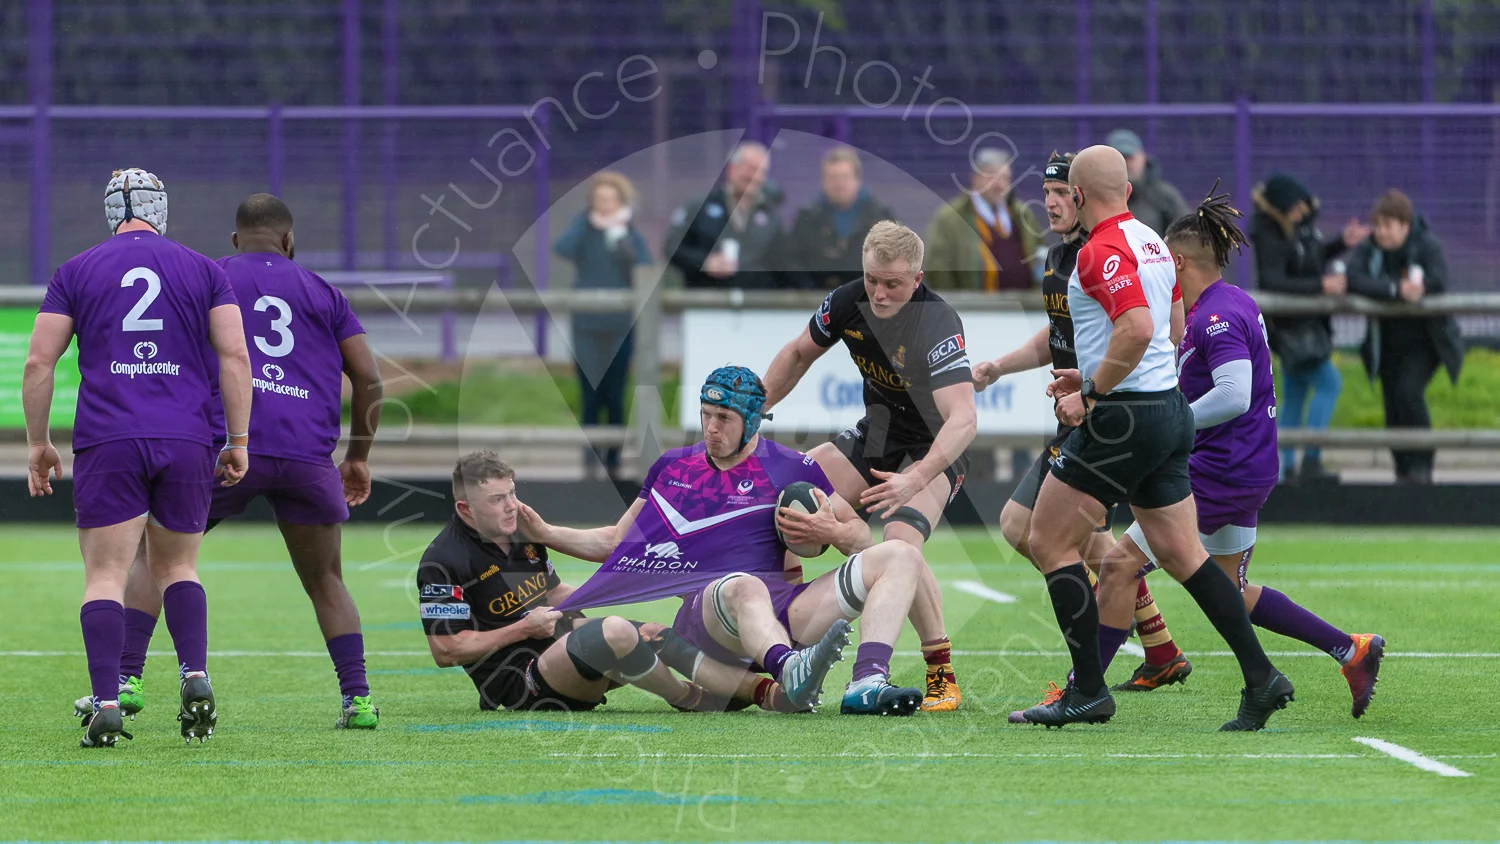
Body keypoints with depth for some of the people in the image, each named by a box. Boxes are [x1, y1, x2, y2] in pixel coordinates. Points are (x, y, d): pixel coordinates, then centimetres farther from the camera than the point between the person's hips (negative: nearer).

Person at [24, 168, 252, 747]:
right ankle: (196, 678, -4)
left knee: (106, 576, -1)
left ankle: (106, 705, -15)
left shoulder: (76, 272, 9)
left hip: (107, 444, -1)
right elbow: (235, 357, 3)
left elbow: (38, 363, 5)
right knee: (177, 569, 16)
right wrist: (239, 441, 6)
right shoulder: (203, 271, 10)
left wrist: (38, 443, 12)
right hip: (187, 442, 1)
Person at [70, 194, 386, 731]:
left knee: (153, 555, 11)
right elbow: (368, 379, 16)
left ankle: (126, 679, -2)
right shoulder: (322, 293, 20)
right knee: (325, 582, 16)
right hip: (309, 454, 2)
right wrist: (358, 457, 27)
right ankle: (358, 698, 5)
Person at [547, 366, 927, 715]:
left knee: (900, 556, -16)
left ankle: (867, 683, -41)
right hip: (704, 610, -2)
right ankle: (789, 671, -77)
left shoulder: (792, 469, 13)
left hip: (781, 613, 2)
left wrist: (831, 532, -7)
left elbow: (860, 536, 16)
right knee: (745, 587, -41)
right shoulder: (671, 467, 22)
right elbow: (618, 541, 33)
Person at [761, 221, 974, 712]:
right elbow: (799, 353, 10)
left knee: (901, 543, -32)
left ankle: (944, 676, -19)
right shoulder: (848, 303, -12)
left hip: (933, 452, -7)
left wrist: (915, 479, -56)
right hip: (874, 438, 7)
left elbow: (963, 419, -43)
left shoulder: (938, 326, -32)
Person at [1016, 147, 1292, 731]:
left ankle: (1088, 691, -1)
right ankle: (1260, 678, 3)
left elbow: (1137, 329, -28)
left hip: (1122, 419, -9)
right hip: (1170, 412, 9)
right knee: (1181, 553, 11)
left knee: (1050, 542, 0)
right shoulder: (1151, 242, 14)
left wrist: (1092, 394, -19)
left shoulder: (1102, 250, -15)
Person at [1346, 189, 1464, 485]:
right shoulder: (1368, 248, -7)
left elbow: (1438, 282, -29)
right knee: (1393, 405, 2)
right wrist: (1395, 290, -38)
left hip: (1424, 341, -4)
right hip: (1388, 342, 4)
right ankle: (1404, 470, 16)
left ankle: (1421, 464, -7)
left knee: (1408, 392, -20)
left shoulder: (1428, 247, -13)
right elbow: (1355, 280, -25)